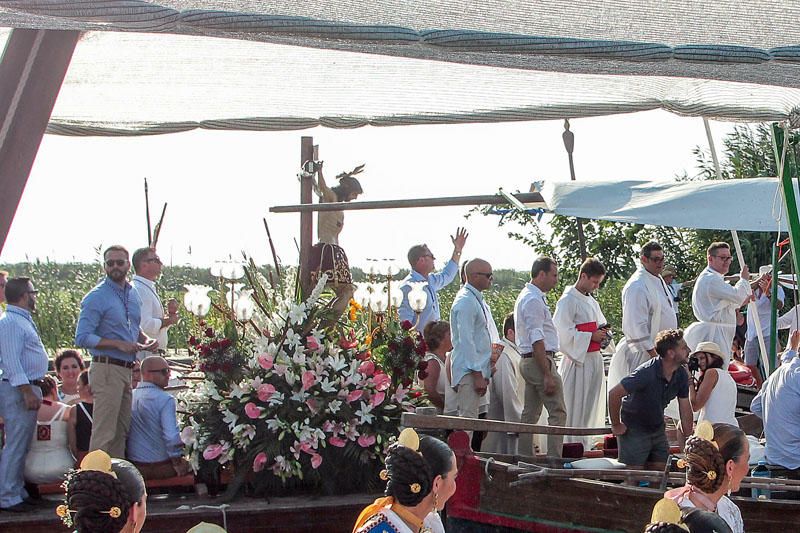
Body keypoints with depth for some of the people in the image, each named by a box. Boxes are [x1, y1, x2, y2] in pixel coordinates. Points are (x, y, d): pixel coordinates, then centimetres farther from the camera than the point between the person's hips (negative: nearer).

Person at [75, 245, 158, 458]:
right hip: (107, 369, -8)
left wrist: (145, 339, 6)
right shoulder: (97, 297, -8)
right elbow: (82, 338, -13)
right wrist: (119, 344, -19)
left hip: (129, 369, 8)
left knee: (122, 430, 12)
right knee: (104, 432, -9)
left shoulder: (133, 294, 15)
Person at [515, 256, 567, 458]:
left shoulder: (526, 296, 17)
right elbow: (537, 341, -21)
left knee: (530, 414, 12)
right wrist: (548, 375, -22)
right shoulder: (534, 300, -16)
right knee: (557, 412, -8)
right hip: (539, 360, -10)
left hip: (527, 361, 10)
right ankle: (554, 461, -10)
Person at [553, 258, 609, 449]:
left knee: (592, 407, 12)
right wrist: (591, 336, -17)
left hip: (594, 360, 9)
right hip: (577, 362, -9)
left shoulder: (591, 301, 17)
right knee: (575, 409, -6)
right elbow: (563, 333, -18)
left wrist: (602, 332, 6)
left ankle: (586, 445, 19)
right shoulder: (568, 301, -10)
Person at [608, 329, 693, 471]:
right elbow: (614, 393, -27)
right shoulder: (647, 372, -28)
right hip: (634, 431, -6)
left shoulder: (682, 374, -6)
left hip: (658, 429, 7)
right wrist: (616, 425, -17)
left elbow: (685, 410, 2)